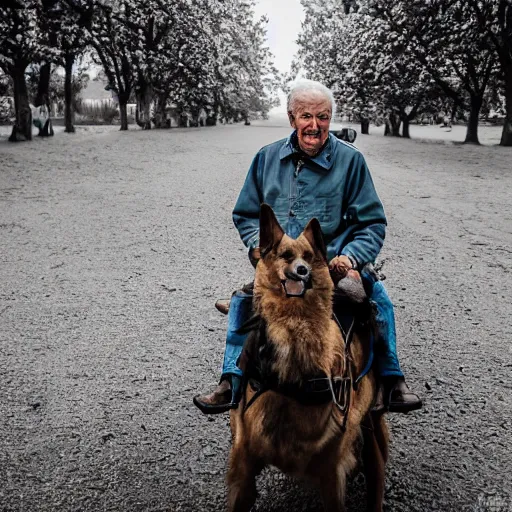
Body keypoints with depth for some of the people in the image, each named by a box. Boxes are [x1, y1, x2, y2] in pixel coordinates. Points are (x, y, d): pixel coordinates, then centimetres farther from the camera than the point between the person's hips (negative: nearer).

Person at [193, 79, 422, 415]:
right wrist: (258, 244, -6)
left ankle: (391, 383, -6)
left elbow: (373, 223, 1)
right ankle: (232, 384, -1)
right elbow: (246, 214, 14)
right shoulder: (268, 158, 6)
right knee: (243, 302, -17)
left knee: (378, 297, -24)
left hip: (332, 265, -2)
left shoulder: (350, 160, -1)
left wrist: (350, 256, -17)